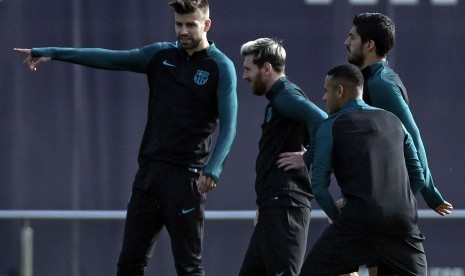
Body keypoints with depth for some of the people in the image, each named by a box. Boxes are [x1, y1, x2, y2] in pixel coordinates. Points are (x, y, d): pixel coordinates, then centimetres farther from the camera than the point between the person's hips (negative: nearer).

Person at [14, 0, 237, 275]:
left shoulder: (221, 67, -3)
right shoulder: (161, 55, 11)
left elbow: (229, 126, -9)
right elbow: (109, 59, 10)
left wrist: (213, 170, -23)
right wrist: (53, 53, 4)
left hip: (187, 177, -5)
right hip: (149, 171, 5)